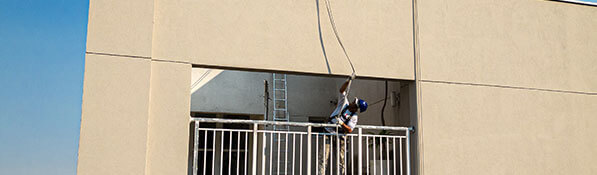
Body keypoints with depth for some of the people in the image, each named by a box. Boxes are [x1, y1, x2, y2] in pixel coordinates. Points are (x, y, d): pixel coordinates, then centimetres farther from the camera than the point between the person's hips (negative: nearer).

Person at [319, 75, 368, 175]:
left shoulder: (354, 117, -6)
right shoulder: (344, 103, 1)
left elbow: (349, 130, -17)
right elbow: (342, 90, -5)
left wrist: (341, 123, -32)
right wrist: (349, 80, -16)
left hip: (340, 136, -2)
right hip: (329, 133, 2)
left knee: (341, 158, -2)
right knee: (324, 157, -7)